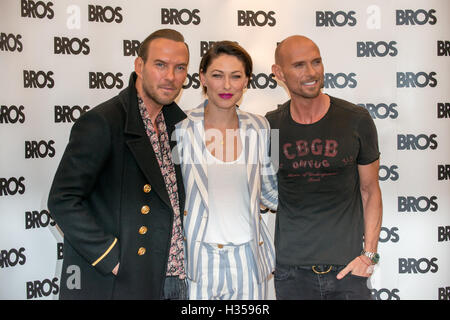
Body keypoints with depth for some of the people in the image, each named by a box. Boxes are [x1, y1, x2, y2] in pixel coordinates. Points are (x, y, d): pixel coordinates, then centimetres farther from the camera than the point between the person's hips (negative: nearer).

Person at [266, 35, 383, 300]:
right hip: (291, 268, 1)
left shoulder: (357, 120, -4)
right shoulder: (270, 127, 0)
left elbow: (370, 191, 2)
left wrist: (370, 254, -5)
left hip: (347, 267, -1)